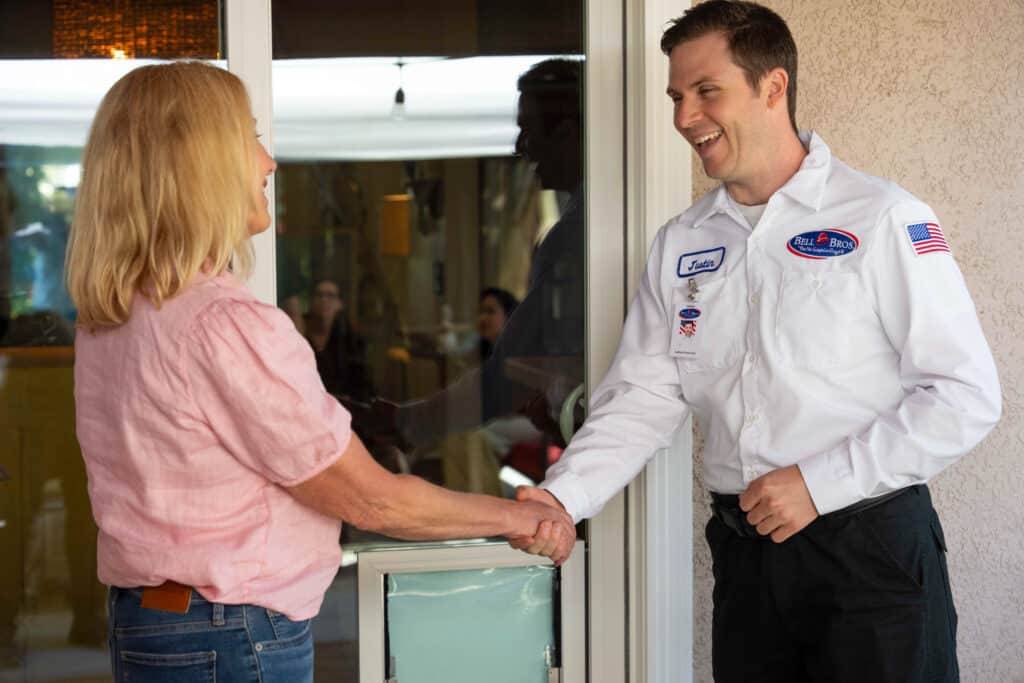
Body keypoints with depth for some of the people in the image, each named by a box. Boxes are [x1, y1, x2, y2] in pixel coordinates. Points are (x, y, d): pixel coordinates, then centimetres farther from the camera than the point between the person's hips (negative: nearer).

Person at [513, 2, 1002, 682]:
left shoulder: (882, 219, -9)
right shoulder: (680, 244, 9)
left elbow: (966, 395, -12)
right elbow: (642, 397, 6)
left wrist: (820, 483, -15)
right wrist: (563, 495, -11)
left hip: (870, 548, -5)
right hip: (743, 546, 5)